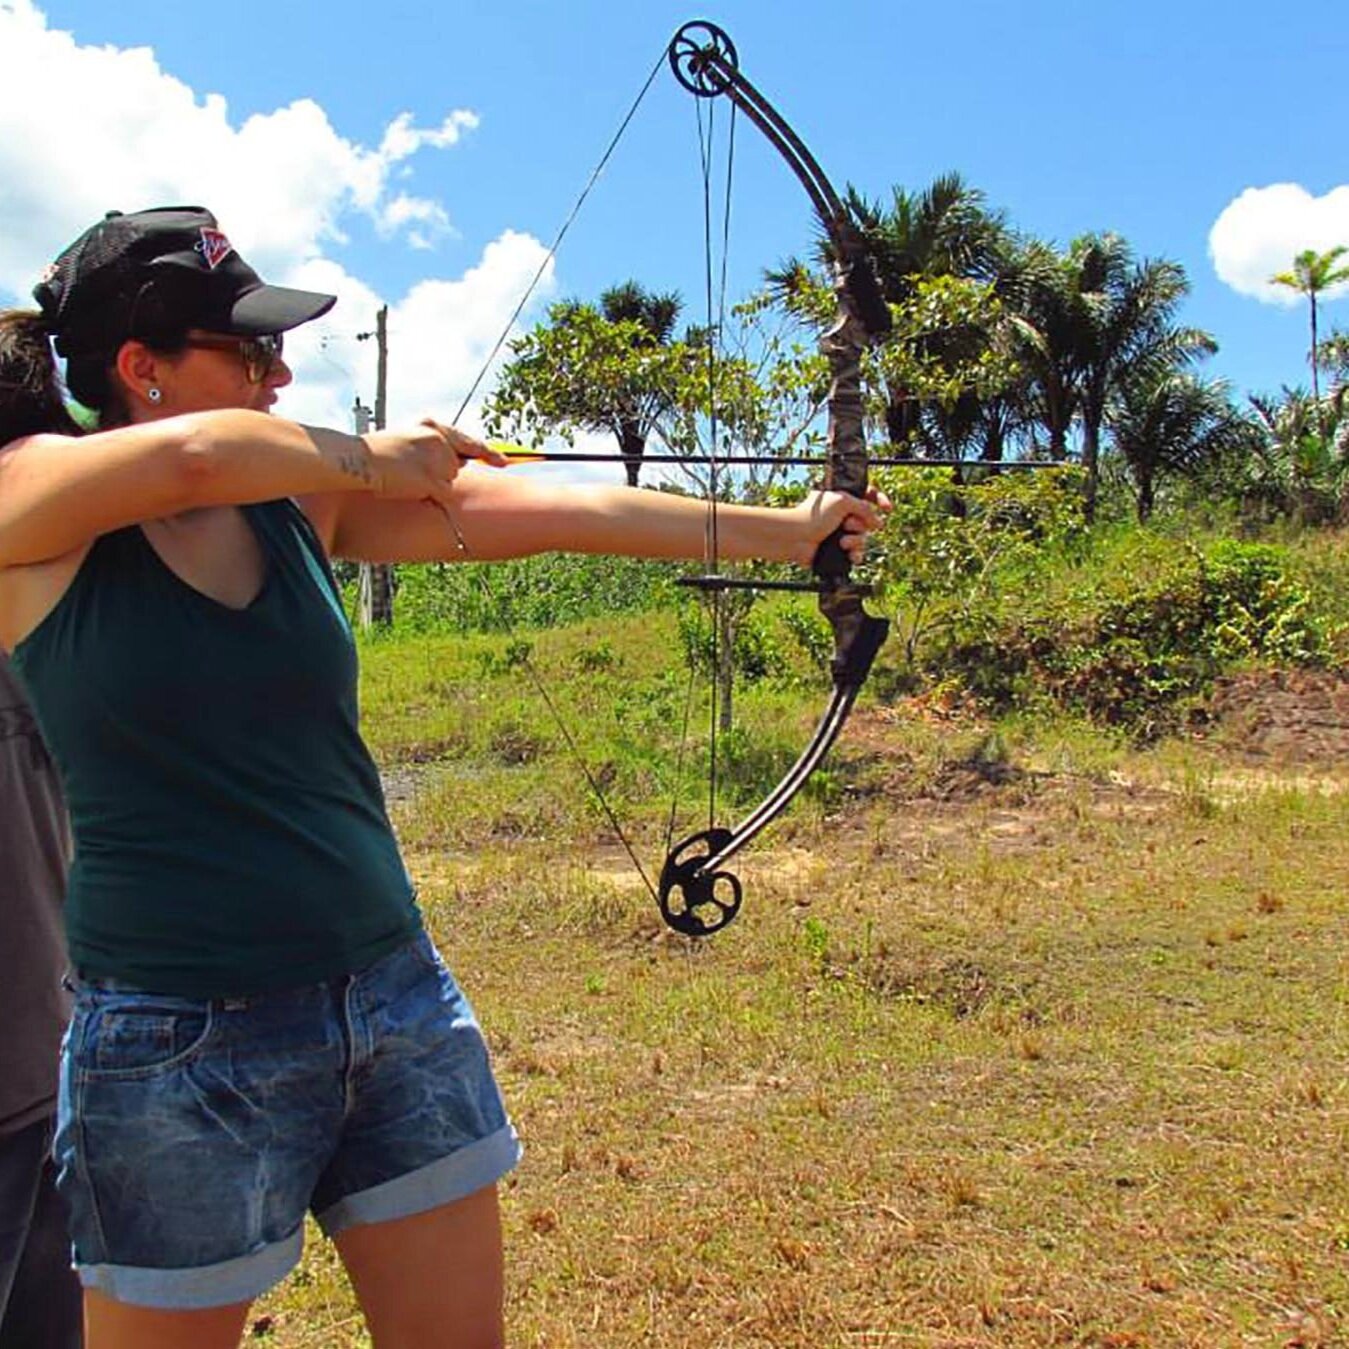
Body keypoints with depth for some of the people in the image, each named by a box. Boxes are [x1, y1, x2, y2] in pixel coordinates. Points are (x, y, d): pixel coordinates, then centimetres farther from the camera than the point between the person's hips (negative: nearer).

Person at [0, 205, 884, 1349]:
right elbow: (193, 457, -29)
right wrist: (368, 457, -10)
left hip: (398, 1001, 5)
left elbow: (548, 509, 1)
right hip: (181, 1042, -4)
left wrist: (783, 529, 2)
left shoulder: (303, 495, 4)